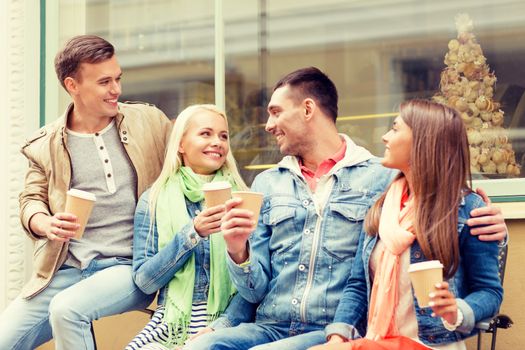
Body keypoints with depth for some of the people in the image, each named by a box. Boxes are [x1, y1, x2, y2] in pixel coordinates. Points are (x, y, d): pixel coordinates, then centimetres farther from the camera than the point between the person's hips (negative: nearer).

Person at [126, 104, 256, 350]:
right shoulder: (154, 200, 6)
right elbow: (144, 281, -1)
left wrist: (220, 327, -15)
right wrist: (191, 234, -13)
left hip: (227, 323, -1)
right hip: (171, 325, 1)